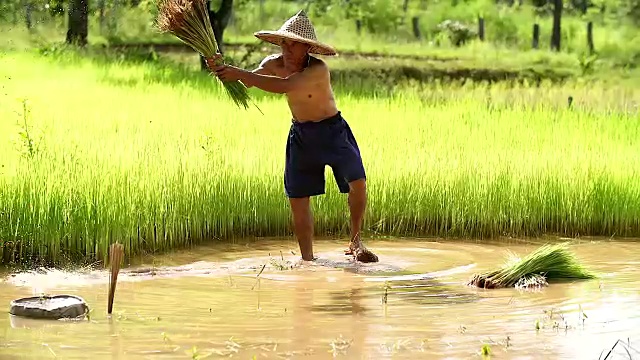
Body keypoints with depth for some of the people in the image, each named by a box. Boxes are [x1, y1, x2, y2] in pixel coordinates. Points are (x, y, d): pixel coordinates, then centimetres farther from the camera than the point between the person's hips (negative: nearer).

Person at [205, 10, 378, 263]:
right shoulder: (274, 64, -10)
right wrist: (222, 69, -26)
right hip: (300, 135, 5)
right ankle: (307, 259, 13)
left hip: (332, 131, -5)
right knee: (297, 198, 2)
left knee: (357, 182, -21)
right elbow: (246, 83, -5)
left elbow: (284, 86, -42)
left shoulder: (318, 69, -29)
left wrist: (240, 73, -45)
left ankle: (355, 243, -3)